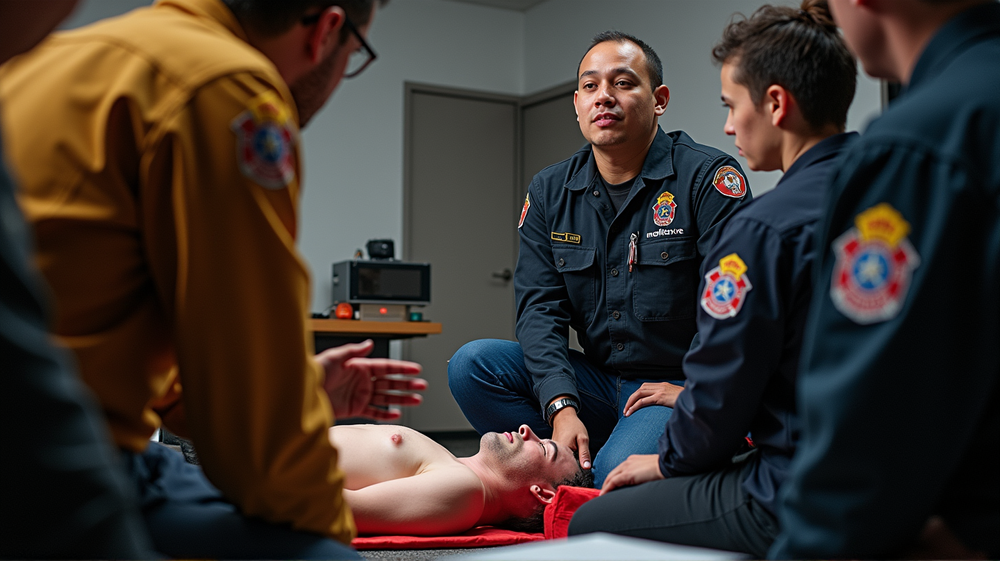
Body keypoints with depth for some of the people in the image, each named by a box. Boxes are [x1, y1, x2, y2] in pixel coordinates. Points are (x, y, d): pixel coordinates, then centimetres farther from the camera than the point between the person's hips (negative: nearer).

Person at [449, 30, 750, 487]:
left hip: (683, 385, -5)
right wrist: (562, 408, -16)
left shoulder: (707, 177, -7)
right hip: (595, 385, 5)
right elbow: (539, 307, -2)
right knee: (472, 364, -14)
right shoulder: (549, 192, 7)